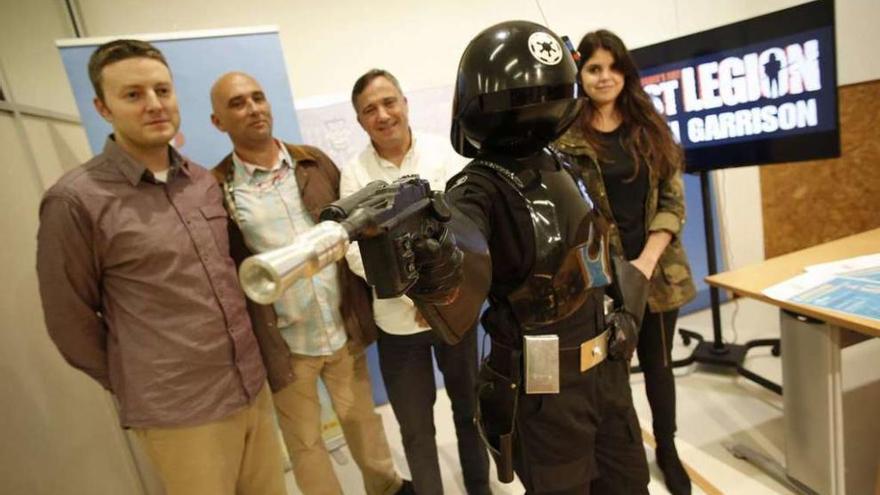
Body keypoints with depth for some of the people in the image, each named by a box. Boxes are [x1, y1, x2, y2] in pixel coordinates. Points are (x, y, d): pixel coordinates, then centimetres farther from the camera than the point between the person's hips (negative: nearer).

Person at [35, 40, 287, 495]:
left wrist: (241, 371, 13)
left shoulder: (205, 182, 3)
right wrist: (137, 386, 5)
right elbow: (72, 322, -5)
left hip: (253, 387, 5)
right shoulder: (76, 201, -13)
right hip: (178, 413, -5)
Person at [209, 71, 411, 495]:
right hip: (285, 344, -3)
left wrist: (368, 302, 5)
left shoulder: (315, 162, 3)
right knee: (305, 443, 17)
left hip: (344, 330, 3)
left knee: (362, 419, 23)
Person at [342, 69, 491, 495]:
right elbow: (358, 252, -11)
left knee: (469, 409, 20)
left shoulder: (443, 153, -4)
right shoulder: (355, 174, -5)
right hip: (397, 319, -1)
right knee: (415, 427, 14)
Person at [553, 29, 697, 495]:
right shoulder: (566, 137, -6)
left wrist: (648, 259, -10)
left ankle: (667, 450, 41)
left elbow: (672, 199, 2)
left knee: (658, 362, 18)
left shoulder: (650, 126, 5)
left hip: (659, 268, 3)